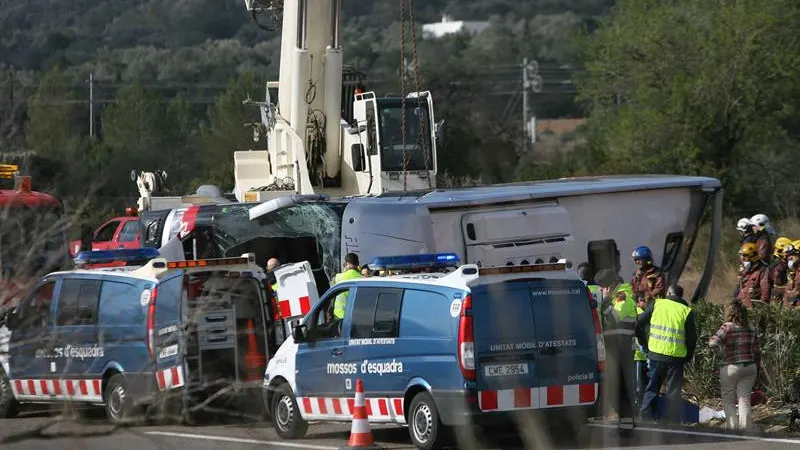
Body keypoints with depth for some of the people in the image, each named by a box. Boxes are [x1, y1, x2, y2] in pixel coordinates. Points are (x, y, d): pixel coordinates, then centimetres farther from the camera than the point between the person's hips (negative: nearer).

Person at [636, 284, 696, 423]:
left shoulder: (656, 304, 4)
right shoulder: (686, 311, 1)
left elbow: (639, 324, 5)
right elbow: (692, 338, 0)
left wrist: (644, 344, 17)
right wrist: (687, 358, 12)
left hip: (656, 354, 1)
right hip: (676, 357, -1)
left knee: (652, 388, 11)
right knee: (673, 391, 7)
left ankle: (645, 417, -1)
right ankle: (673, 422, 2)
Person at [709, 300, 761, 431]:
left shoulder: (727, 327, -10)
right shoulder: (750, 329, 6)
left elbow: (713, 343, -21)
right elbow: (757, 351, 10)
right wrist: (757, 368, 19)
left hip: (730, 368, -4)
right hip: (749, 367, 4)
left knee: (728, 400, 6)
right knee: (744, 400, 7)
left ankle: (733, 427, -5)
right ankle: (746, 429, 2)